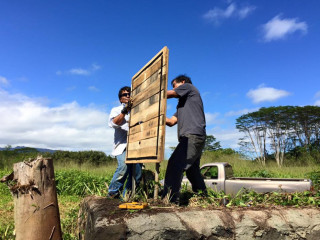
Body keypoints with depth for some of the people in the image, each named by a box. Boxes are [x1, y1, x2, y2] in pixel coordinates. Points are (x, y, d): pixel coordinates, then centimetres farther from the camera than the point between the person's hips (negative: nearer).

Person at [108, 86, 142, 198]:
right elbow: (113, 123, -3)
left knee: (137, 170, -10)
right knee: (123, 166, -24)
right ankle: (113, 192, -7)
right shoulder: (116, 110, 18)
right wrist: (124, 111, -16)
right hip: (122, 145, -3)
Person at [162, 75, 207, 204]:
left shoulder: (188, 86, 10)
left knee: (175, 164, -20)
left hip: (193, 136, -10)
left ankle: (170, 199, -23)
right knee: (192, 170, 14)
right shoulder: (182, 104, 31)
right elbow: (171, 121, 19)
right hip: (193, 138, 10)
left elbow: (168, 94, 2)